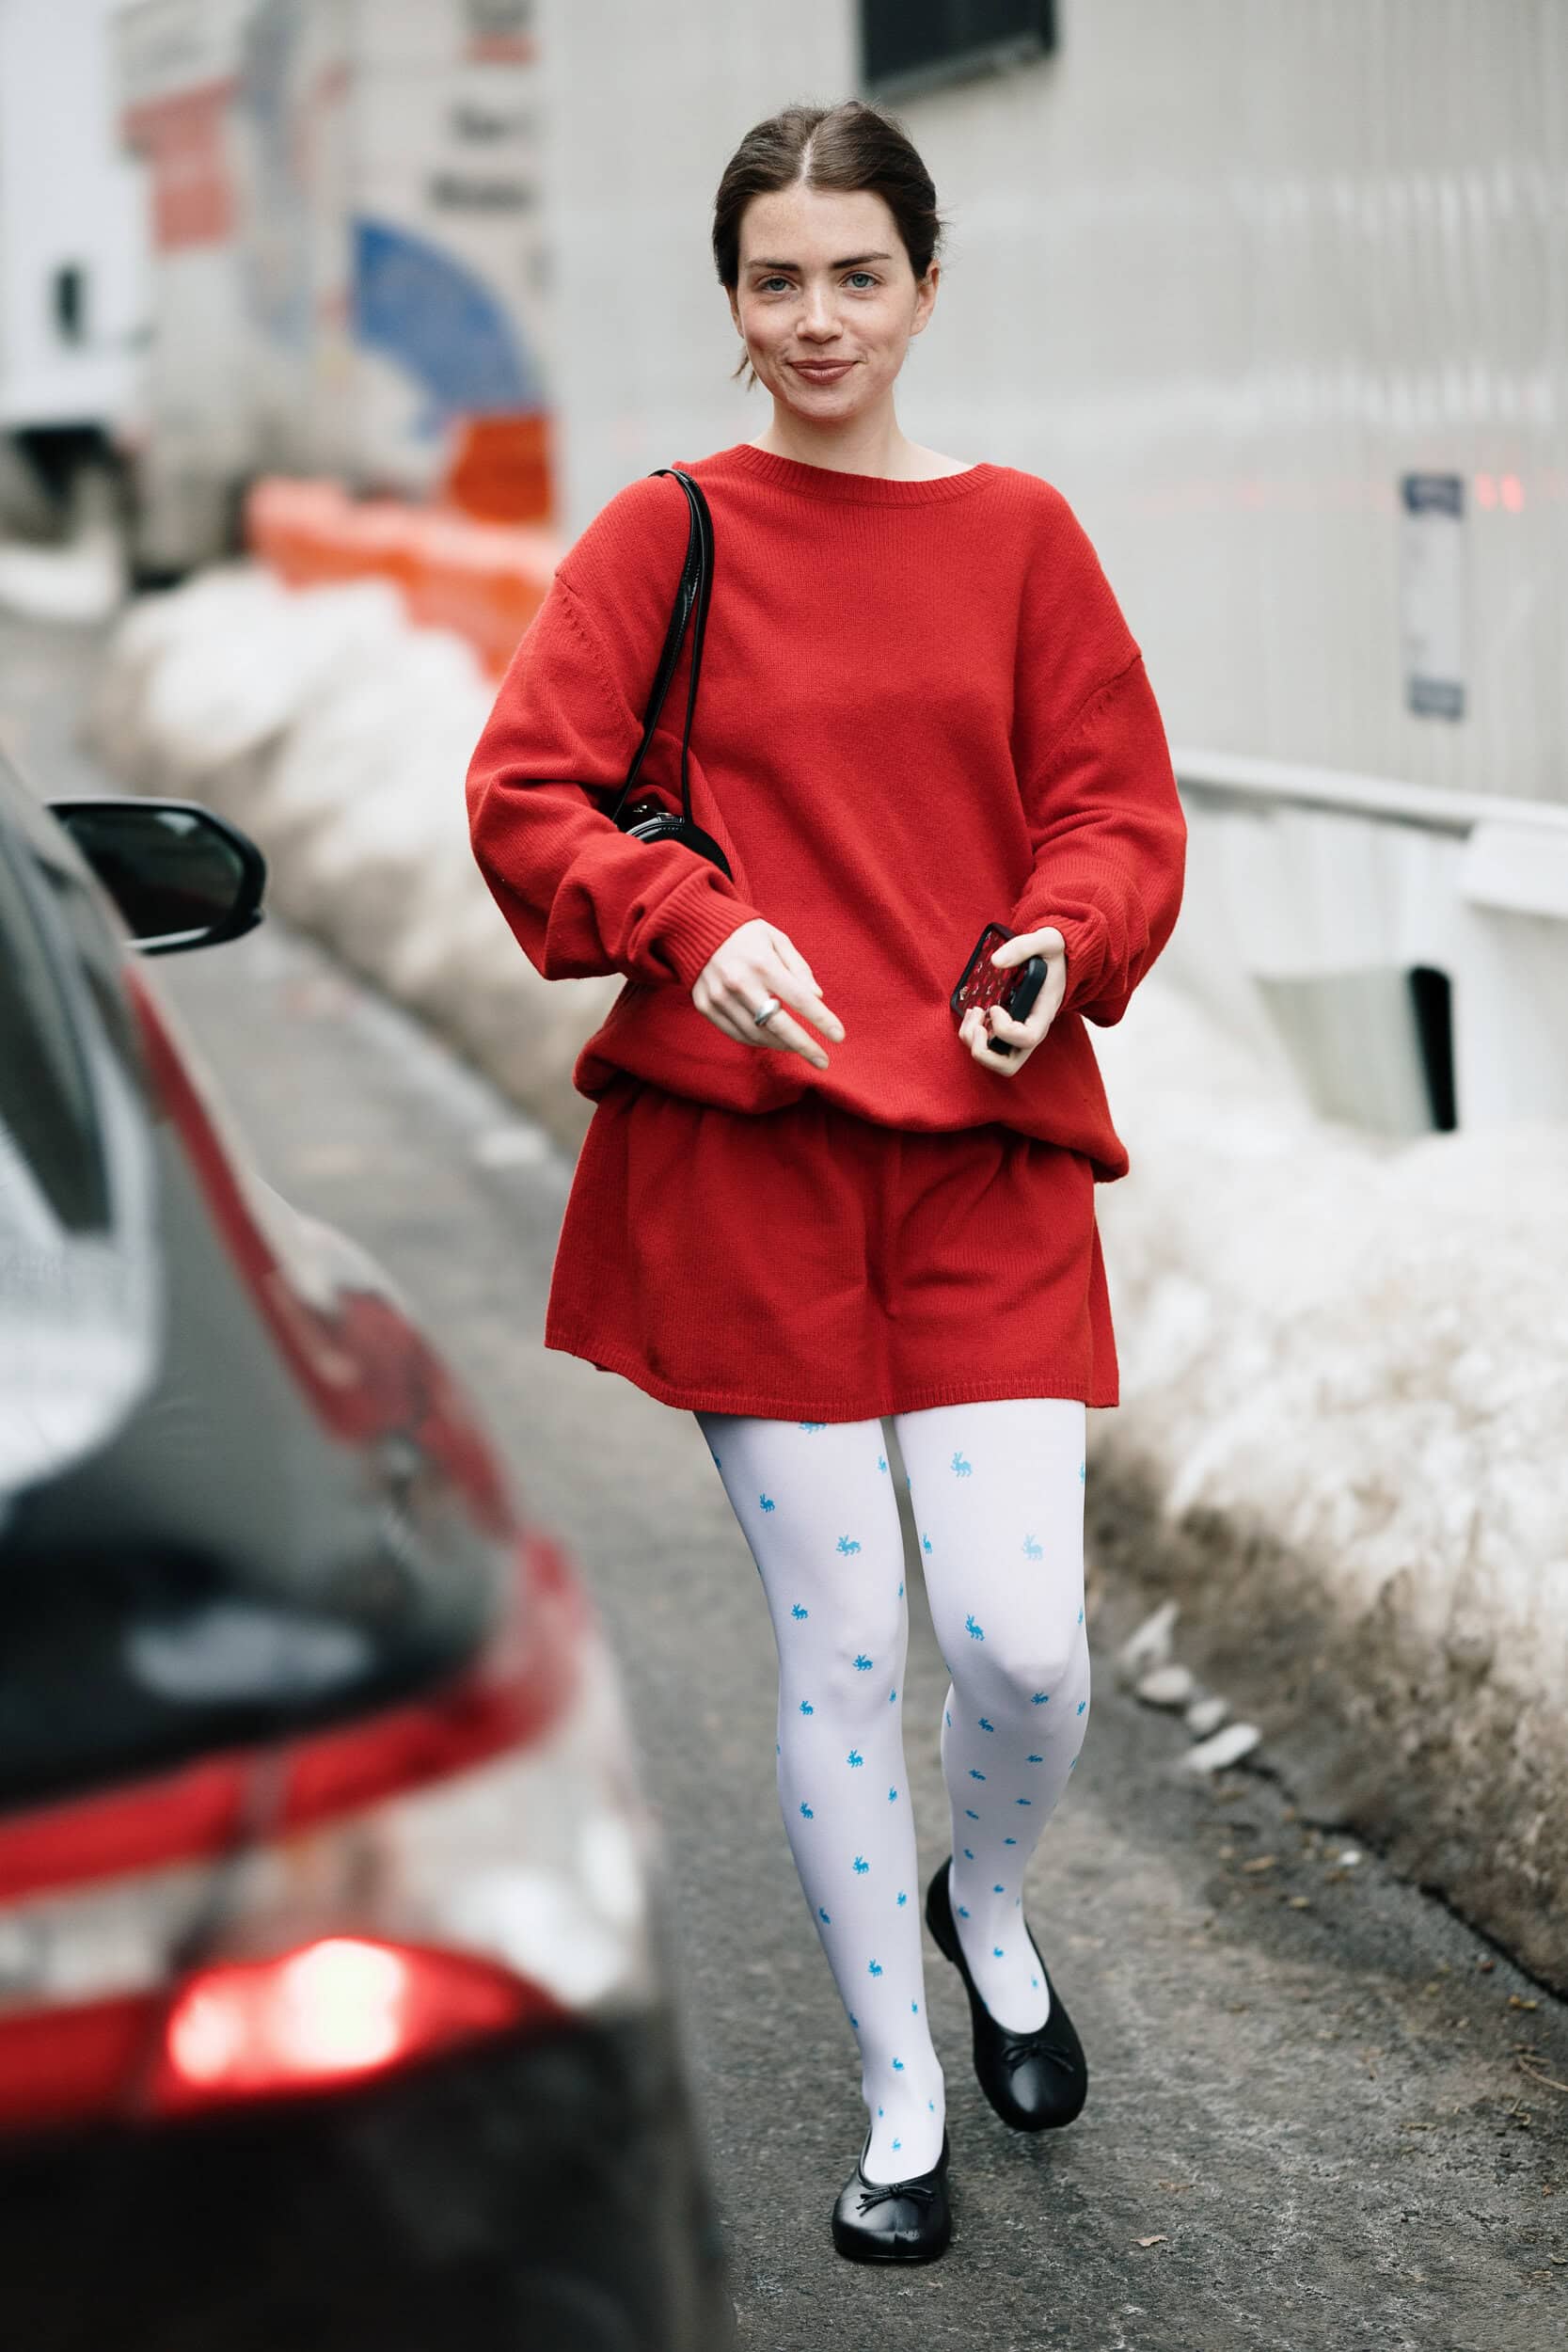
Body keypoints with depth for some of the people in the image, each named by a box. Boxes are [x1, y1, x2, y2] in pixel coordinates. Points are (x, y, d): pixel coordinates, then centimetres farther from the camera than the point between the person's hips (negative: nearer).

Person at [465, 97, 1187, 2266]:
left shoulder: (1019, 535, 8)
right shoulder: (664, 535, 4)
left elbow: (1120, 807, 8)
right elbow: (524, 800, -2)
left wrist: (1063, 944, -13)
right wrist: (696, 926, -19)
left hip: (985, 1150, 1)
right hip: (737, 1145, -1)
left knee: (1025, 1640, -6)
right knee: (836, 1640, 2)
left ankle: (988, 1904, 30)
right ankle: (901, 2101, 20)